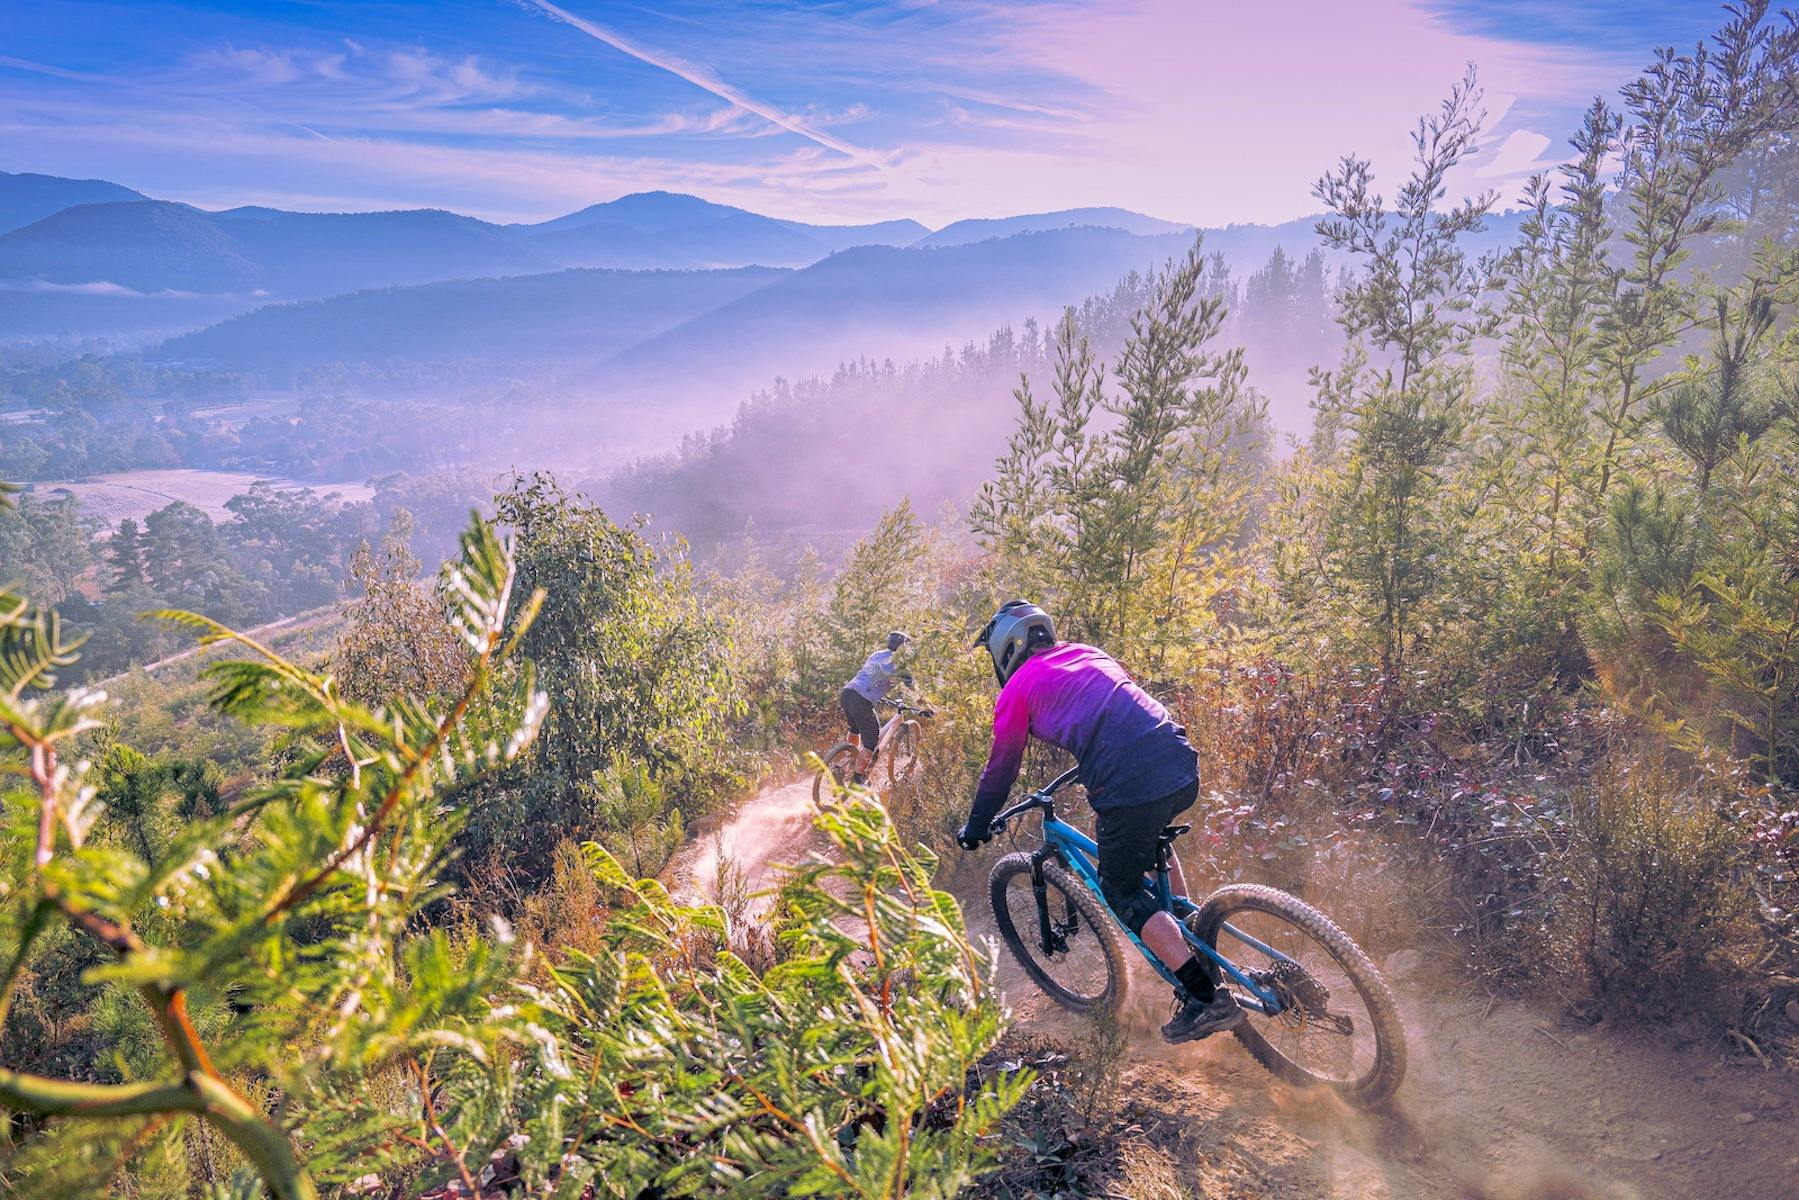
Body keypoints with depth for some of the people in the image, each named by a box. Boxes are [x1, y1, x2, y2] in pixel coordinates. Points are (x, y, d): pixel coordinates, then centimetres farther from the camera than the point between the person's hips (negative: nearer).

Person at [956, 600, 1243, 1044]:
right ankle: (1193, 936, 35)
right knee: (1148, 840, 37)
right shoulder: (1087, 654, 26)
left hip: (1131, 790, -7)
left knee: (1122, 891, 14)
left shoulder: (1017, 689, 9)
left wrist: (976, 828, 29)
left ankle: (1208, 998, 8)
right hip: (1184, 772, 7)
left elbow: (1000, 769, 15)